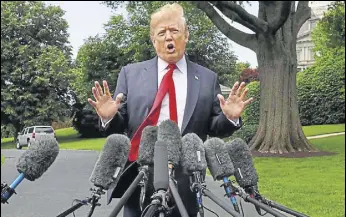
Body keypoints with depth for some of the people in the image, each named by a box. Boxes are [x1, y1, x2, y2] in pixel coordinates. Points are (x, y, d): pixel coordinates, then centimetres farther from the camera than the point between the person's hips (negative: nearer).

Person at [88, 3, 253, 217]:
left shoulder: (207, 78, 6)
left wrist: (229, 118, -14)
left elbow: (214, 129, 6)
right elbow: (120, 126, 5)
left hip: (186, 183, 0)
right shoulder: (130, 73, 5)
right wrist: (109, 117, -17)